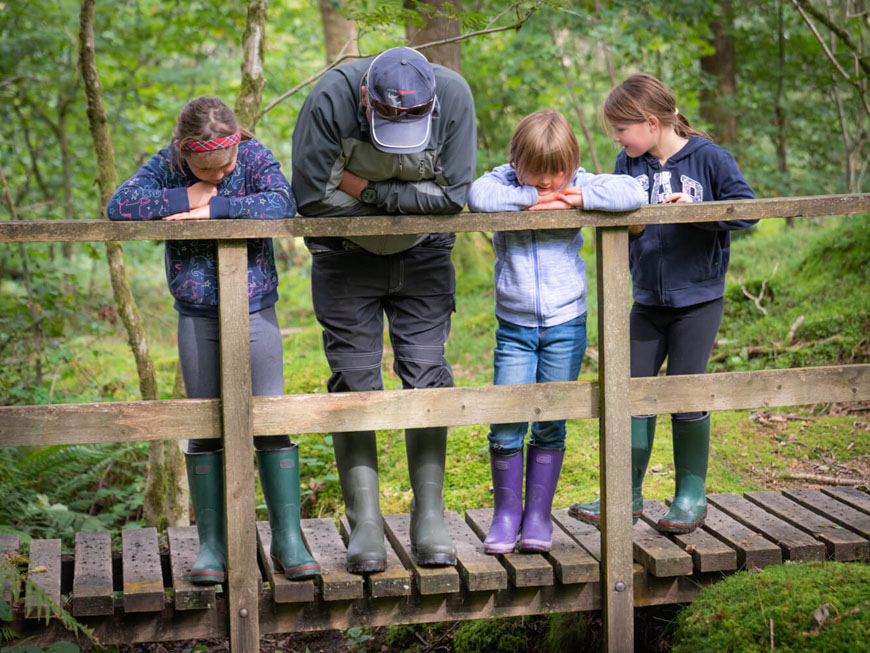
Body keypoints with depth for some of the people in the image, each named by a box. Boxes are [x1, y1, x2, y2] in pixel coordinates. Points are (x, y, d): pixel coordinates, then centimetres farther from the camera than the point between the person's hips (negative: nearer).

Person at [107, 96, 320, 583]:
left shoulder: (255, 156, -5)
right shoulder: (167, 166, -3)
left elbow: (282, 204, -22)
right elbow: (120, 206, -15)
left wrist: (214, 208, -24)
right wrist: (186, 198, -18)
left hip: (255, 311, -1)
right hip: (197, 318, 1)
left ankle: (288, 539, 4)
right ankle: (212, 544, 13)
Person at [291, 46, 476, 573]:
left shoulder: (454, 96, -21)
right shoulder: (330, 100, -26)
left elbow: (451, 197, -20)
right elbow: (312, 197, -23)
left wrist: (369, 190, -22)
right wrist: (411, 199, -17)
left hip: (423, 256, 1)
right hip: (346, 258, -1)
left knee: (427, 379, -4)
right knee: (355, 384, -5)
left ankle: (430, 521, 3)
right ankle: (365, 526, -1)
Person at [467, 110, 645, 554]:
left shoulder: (580, 185, -1)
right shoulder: (505, 181, -3)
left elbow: (631, 193, -13)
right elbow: (479, 197, -25)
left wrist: (576, 198, -18)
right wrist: (533, 197, -21)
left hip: (566, 325, 0)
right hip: (514, 328, 0)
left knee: (550, 426, 5)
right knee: (506, 424, -6)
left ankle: (539, 514, 17)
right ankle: (506, 513, 11)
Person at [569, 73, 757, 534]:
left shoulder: (708, 159, -8)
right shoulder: (628, 165, 5)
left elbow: (747, 208, -12)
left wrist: (695, 210, -22)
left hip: (698, 298, -5)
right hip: (647, 301, 5)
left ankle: (691, 495, 15)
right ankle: (627, 495, 15)